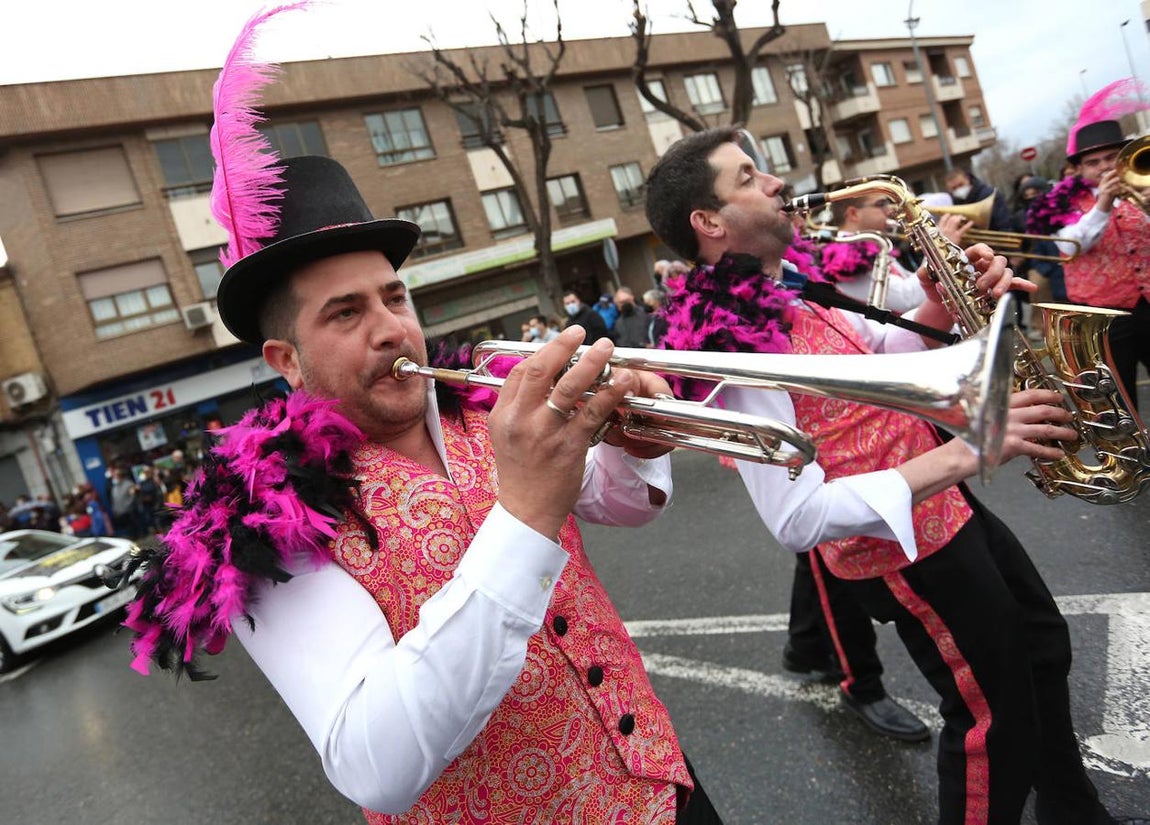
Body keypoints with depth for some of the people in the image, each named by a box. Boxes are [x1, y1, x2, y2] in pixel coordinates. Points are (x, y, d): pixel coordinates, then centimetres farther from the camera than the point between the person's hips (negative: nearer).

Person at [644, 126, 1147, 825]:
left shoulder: (783, 299, 4)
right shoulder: (734, 347, -28)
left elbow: (892, 348, 16)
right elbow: (799, 518, -34)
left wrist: (949, 296, -6)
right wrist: (964, 451, -34)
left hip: (943, 507, 10)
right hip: (904, 548, -10)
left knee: (1043, 646, 26)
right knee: (997, 720, 8)